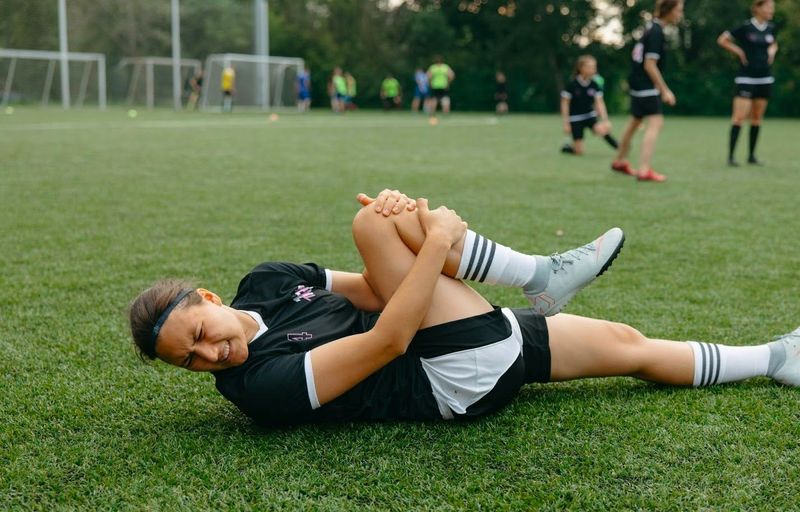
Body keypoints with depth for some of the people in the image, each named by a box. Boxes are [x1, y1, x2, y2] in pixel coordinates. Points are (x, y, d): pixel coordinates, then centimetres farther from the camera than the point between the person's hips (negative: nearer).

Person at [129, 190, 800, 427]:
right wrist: (436, 242, -25)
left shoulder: (263, 281, 6)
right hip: (463, 380, -8)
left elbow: (377, 293, 9)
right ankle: (543, 276, -3)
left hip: (485, 343, 9)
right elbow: (387, 340, -26)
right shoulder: (261, 384, -20)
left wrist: (408, 228, -13)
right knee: (378, 226, -21)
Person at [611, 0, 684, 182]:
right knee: (655, 123, -13)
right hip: (646, 86, -10)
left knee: (635, 122, 22)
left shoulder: (652, 27, 9)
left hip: (638, 83, 10)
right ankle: (644, 170, -18)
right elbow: (650, 65, -22)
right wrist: (665, 91, -18)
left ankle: (619, 161, 37)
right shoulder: (656, 32, -19)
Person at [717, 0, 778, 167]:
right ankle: (731, 155, -7)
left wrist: (772, 51, 7)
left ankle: (752, 155, 17)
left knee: (757, 118, 9)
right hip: (746, 77, -6)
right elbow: (722, 39, -4)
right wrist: (738, 51, -8)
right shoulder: (746, 27, -10)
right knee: (739, 117, -11)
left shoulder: (771, 28, 7)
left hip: (765, 78, 6)